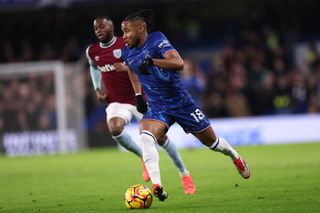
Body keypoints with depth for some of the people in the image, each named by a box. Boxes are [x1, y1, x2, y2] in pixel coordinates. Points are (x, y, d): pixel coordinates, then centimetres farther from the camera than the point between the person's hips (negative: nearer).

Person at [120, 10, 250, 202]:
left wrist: (152, 61, -46)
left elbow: (179, 63, -33)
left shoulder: (157, 41, -17)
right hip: (157, 107, 4)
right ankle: (157, 186, -37)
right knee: (146, 136, -30)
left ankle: (235, 157, 47)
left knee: (211, 141, 13)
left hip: (180, 102, -3)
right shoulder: (127, 53, 1)